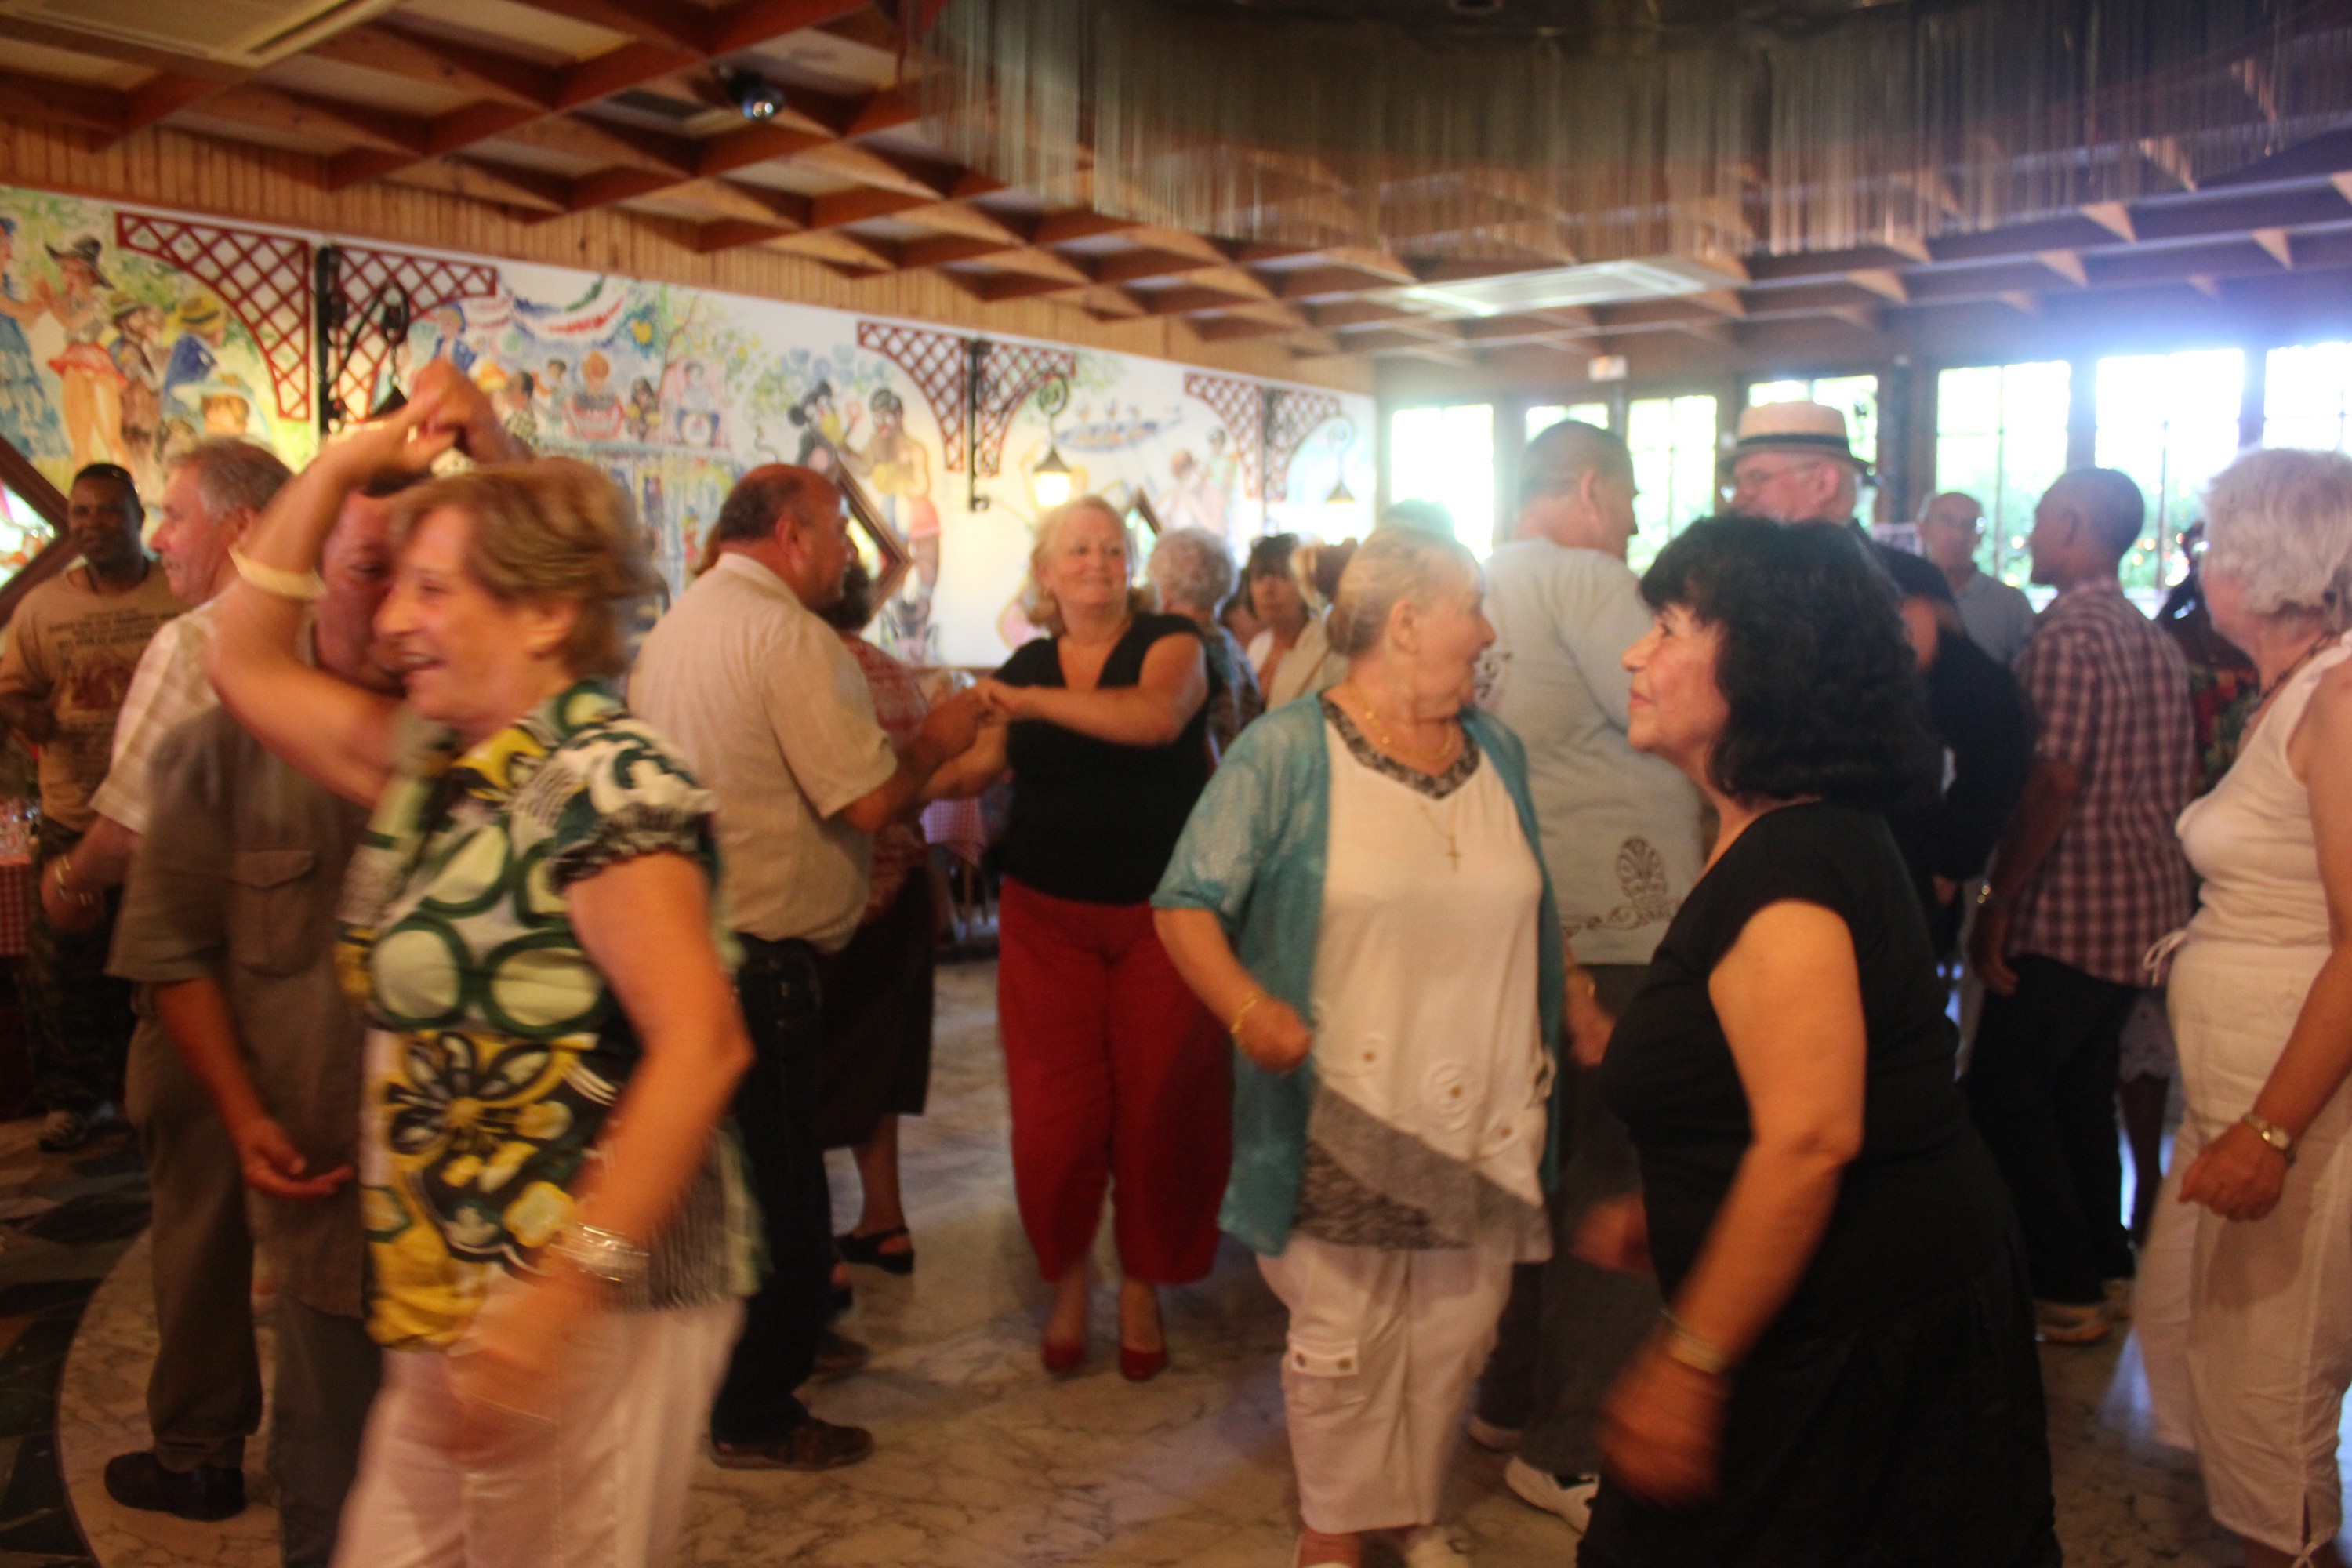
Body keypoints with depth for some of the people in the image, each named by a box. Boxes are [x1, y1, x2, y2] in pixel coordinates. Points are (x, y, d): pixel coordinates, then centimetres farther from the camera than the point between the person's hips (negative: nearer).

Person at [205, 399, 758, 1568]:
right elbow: (247, 666, 20)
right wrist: (340, 466, 11)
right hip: (451, 1295, 8)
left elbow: (701, 1047, -25)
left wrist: (565, 1295, -28)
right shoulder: (437, 764, 9)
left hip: (589, 1297, -8)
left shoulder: (603, 785, -18)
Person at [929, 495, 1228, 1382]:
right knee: (1056, 1110, -2)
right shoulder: (1025, 666, 10)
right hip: (1049, 916, 3)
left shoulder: (1167, 642, -2)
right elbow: (976, 770, 19)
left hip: (1162, 913, -2)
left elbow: (1157, 716, -24)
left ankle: (1142, 1286, 22)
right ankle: (1069, 1279, 23)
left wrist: (1031, 701, -26)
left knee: (1160, 1104, 0)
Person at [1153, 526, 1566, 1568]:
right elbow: (1188, 903, -11)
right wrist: (1243, 1002, -27)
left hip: (1484, 1124, 5)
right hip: (1344, 1125, -5)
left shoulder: (1497, 753, 10)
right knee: (1343, 1344, 7)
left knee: (1454, 1340, 14)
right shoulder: (1286, 753, -8)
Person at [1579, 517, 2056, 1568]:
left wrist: (1690, 1363, -25)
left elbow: (1811, 1136, -30)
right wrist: (1662, 1209, 17)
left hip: (1853, 1337, -10)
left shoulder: (1785, 870, -23)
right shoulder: (1796, 835, 9)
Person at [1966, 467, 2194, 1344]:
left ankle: (2065, 1292, 4)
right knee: (2083, 1089, 19)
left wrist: (1996, 900, -18)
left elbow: (2054, 782, -23)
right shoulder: (2157, 644, 12)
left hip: (2071, 911, -9)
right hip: (2148, 910, 9)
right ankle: (2108, 1270, 27)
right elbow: (2180, 783, 16)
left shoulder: (2067, 637, -16)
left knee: (2004, 1096, -1)